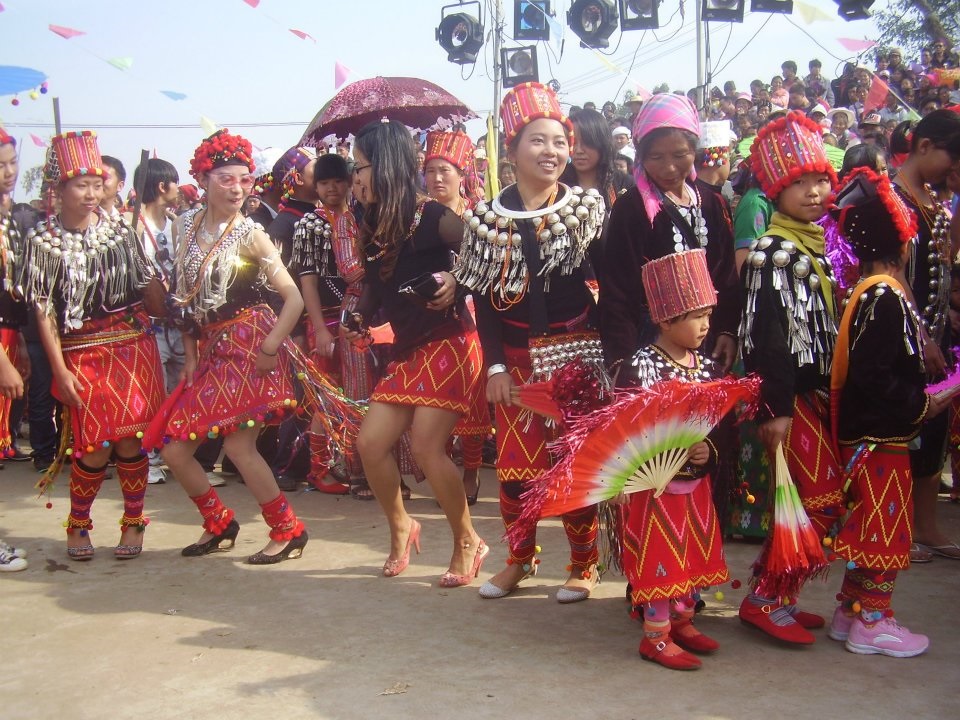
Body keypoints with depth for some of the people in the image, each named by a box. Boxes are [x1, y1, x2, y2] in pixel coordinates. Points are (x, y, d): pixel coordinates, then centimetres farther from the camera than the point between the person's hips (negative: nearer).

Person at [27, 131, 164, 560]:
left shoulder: (117, 225, 3)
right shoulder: (43, 240, -4)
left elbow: (145, 283, 11)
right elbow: (43, 310, -4)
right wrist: (59, 370, -7)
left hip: (132, 347, 2)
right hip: (82, 354, -2)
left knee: (130, 441, 0)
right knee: (95, 450, -2)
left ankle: (134, 523, 19)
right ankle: (77, 525, 22)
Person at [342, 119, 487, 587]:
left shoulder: (431, 217, -11)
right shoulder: (374, 227, 10)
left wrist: (456, 281, -24)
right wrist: (359, 321, 2)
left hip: (448, 342, -7)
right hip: (408, 351, 8)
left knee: (426, 447, -14)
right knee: (371, 442, 0)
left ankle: (468, 543, 5)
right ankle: (400, 527, 25)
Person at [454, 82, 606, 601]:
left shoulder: (587, 208, 2)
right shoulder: (488, 220, 3)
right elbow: (483, 299, 2)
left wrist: (605, 351, -7)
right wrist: (495, 365, -4)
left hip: (577, 352, -1)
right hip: (515, 355, 2)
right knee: (513, 463, 4)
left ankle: (584, 564, 17)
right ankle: (519, 559, 23)